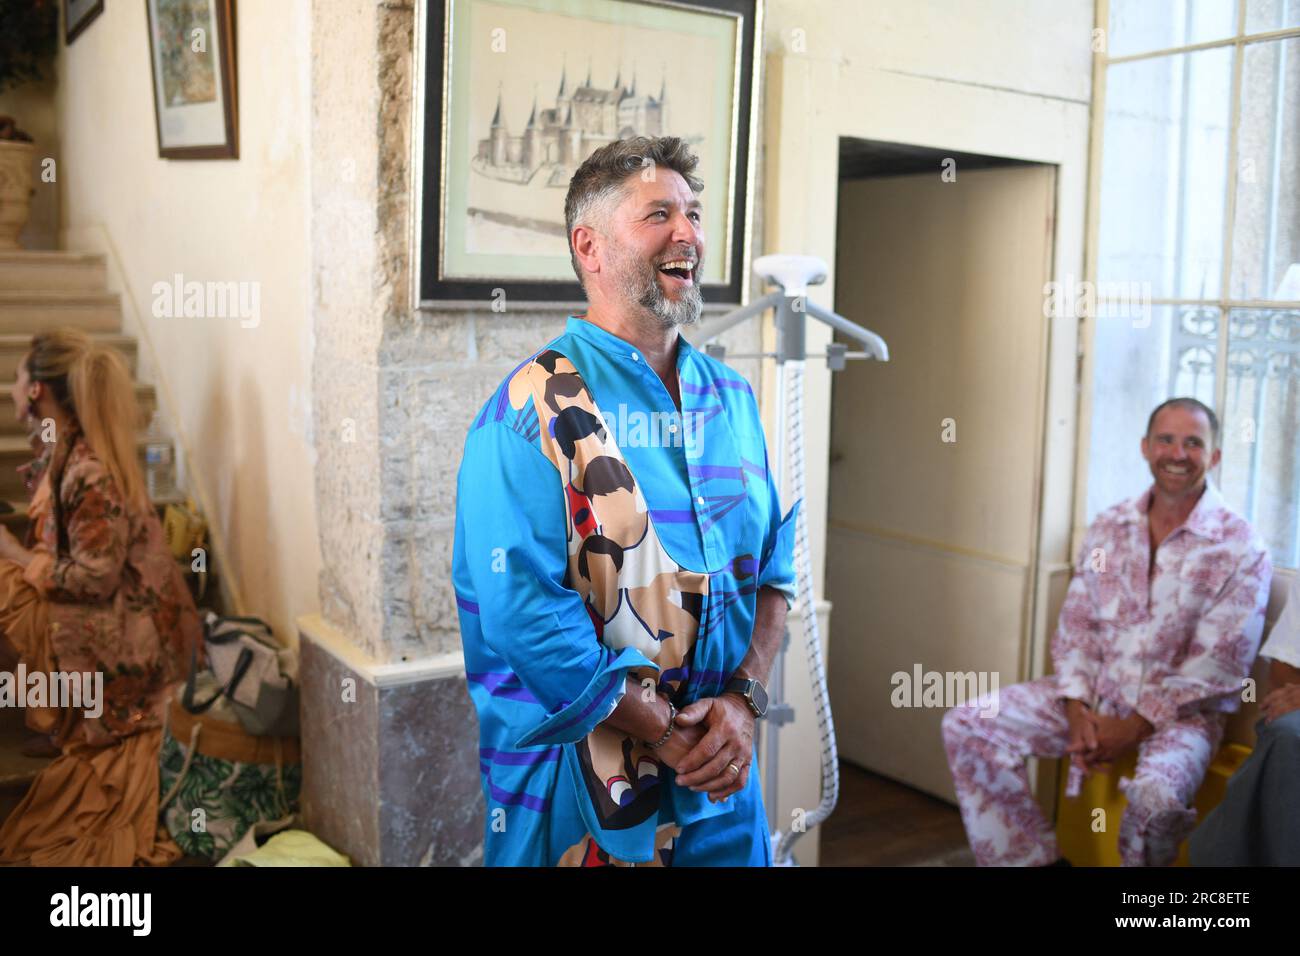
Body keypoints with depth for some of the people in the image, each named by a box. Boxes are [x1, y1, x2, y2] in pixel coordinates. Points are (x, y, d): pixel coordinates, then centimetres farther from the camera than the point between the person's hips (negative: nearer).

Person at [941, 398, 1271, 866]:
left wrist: (1133, 727, -17)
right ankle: (1029, 860, 2)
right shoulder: (1109, 528, 7)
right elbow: (1075, 624, 6)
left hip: (1180, 709, -4)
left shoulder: (1241, 549, -8)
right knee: (966, 726, -11)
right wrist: (1077, 711, -9)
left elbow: (1218, 665, -13)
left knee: (1156, 796, -36)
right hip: (1094, 693, 5)